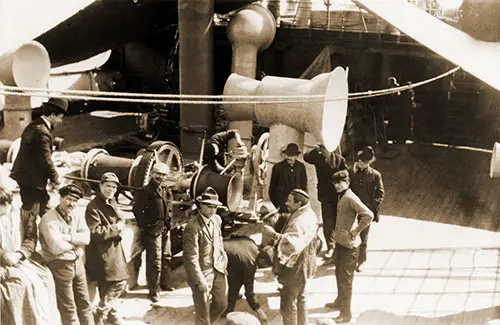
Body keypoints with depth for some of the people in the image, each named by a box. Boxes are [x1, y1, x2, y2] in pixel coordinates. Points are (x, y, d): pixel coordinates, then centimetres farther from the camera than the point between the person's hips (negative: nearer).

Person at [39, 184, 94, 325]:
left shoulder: (78, 216, 6)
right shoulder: (49, 219, -16)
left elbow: (86, 238, -8)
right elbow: (56, 247, -25)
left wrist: (68, 237, -21)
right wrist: (76, 243, -10)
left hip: (77, 262, 7)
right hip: (59, 265, -6)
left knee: (84, 302, 15)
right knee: (68, 308, 5)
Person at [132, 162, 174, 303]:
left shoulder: (166, 190, 11)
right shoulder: (146, 191, -13)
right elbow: (137, 210, -14)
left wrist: (168, 221, 12)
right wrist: (145, 226, -12)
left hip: (165, 229, 8)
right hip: (153, 230, -8)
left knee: (167, 257, 18)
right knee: (155, 261, -5)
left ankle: (165, 283, 35)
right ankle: (154, 290, 4)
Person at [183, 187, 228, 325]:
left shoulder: (217, 219, 3)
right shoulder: (192, 227, -21)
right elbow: (191, 257, -22)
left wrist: (224, 264, 11)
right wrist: (200, 281, -21)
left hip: (219, 271, 7)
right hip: (202, 272, -7)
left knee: (222, 304, 19)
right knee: (203, 312, 7)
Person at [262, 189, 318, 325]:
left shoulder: (301, 221, -27)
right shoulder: (308, 214, 5)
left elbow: (293, 243, -41)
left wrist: (274, 234, -38)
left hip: (294, 268, -11)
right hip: (299, 266, 11)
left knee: (288, 305, 1)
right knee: (300, 299, 25)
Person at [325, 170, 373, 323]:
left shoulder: (351, 198, -20)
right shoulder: (341, 196, 8)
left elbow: (368, 215, -29)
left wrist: (355, 231, -20)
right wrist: (338, 232, 11)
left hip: (348, 243, -10)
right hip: (340, 240, 10)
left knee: (345, 279, -1)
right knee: (339, 274, 23)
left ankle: (346, 313, 9)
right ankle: (340, 302, 41)